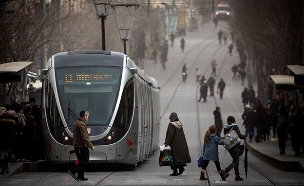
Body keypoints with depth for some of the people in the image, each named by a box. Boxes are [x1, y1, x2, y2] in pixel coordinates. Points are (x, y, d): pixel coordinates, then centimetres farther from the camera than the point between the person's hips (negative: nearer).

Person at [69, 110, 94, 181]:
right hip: (82, 146, -10)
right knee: (85, 161, -5)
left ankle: (80, 176, 13)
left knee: (81, 161, 13)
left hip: (76, 146, 10)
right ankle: (73, 171, -12)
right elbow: (85, 137, -21)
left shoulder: (75, 123, 15)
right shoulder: (82, 124, -17)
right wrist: (91, 146, -16)